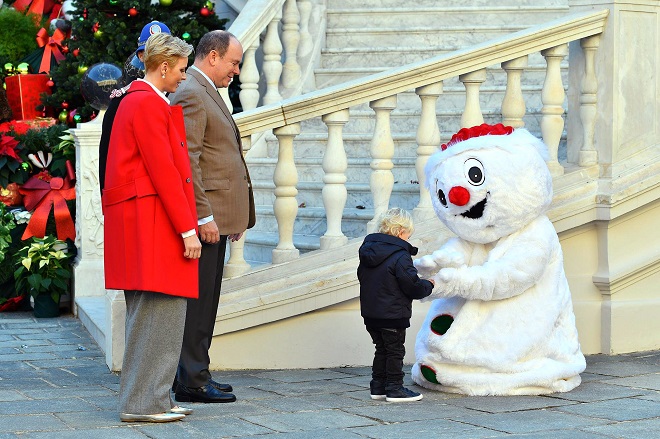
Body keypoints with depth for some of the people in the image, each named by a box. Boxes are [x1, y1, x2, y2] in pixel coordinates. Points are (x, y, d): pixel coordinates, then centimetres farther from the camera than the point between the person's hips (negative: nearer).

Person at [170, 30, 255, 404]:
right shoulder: (191, 96, -13)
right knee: (197, 299, -7)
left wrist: (235, 217, 21)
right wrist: (204, 216, -22)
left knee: (204, 300, 12)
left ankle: (195, 375, 18)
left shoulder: (208, 93, 21)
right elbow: (186, 162, -20)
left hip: (216, 215, 10)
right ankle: (193, 383, -4)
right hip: (204, 217, -10)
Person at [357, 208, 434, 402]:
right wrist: (428, 285, 3)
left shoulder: (367, 253, 6)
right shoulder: (400, 257, -18)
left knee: (382, 349, 18)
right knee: (395, 351, 4)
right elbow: (413, 286, -19)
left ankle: (378, 387, 21)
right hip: (393, 314, -7)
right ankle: (394, 389, 7)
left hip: (370, 312, 7)